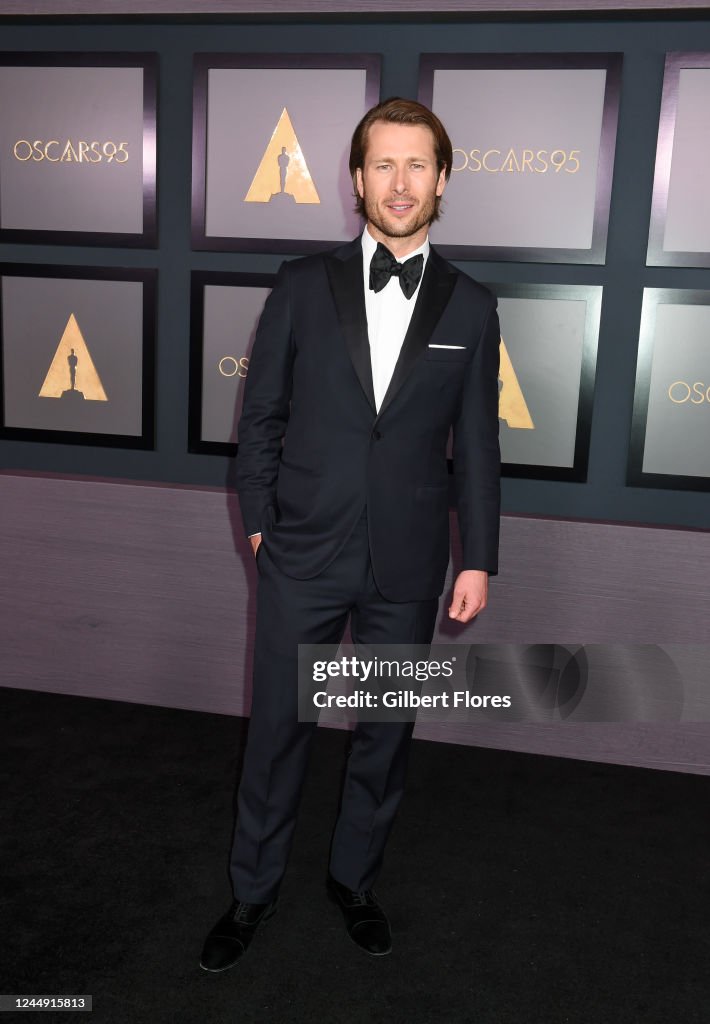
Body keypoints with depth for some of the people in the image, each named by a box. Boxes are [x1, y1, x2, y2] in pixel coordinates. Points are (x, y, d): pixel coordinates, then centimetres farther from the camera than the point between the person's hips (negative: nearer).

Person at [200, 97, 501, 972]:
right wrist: (260, 520, 0)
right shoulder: (304, 286, -1)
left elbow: (476, 446, 3)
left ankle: (354, 879, 38)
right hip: (303, 556, 0)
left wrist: (479, 560, 2)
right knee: (276, 729, 12)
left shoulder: (470, 308, 1)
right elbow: (261, 414, 3)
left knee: (385, 734, 15)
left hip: (407, 568, 1)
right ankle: (253, 891, 33)